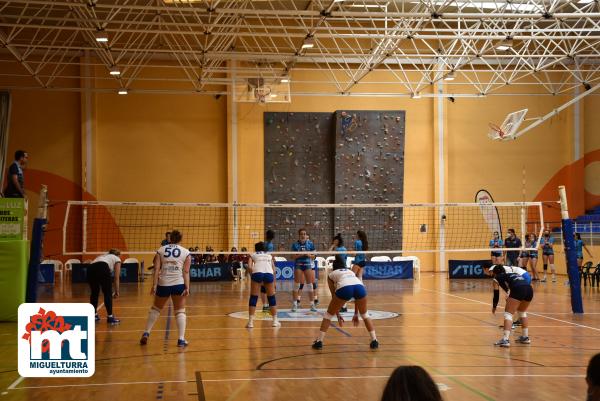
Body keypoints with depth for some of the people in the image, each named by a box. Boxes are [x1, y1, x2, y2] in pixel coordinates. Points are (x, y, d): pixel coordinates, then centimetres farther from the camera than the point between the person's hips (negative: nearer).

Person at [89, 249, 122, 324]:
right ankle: (110, 317, 4)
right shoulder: (117, 259, 26)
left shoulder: (103, 256, 41)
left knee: (94, 293, 24)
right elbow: (116, 278, 18)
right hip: (103, 269, -5)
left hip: (90, 269, 5)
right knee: (108, 294, 8)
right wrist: (117, 291, 23)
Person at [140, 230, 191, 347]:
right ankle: (181, 339, 2)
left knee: (155, 309, 20)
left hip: (163, 284, 1)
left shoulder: (160, 250, 10)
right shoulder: (186, 252, 8)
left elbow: (156, 269, 0)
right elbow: (186, 271, -1)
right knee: (180, 311, 9)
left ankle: (146, 334, 18)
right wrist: (187, 288, -4)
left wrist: (154, 285, -4)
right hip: (179, 284, -1)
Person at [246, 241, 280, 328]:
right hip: (269, 273, 2)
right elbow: (274, 269, 23)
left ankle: (250, 322, 1)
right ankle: (275, 321, 17)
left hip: (257, 273, -2)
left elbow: (249, 267, 7)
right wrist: (274, 282, 28)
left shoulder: (253, 255, 26)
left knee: (253, 298, 7)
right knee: (272, 298, 16)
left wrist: (252, 277, 16)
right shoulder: (269, 255, 33)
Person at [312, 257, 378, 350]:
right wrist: (356, 314, 43)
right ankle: (374, 341, 24)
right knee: (365, 314, 30)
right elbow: (357, 296, 39)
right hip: (360, 286, 3)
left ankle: (319, 342, 15)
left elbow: (334, 296, 31)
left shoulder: (331, 275, 33)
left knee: (328, 314, 20)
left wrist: (338, 315, 39)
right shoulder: (351, 272, 41)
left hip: (344, 287, -3)